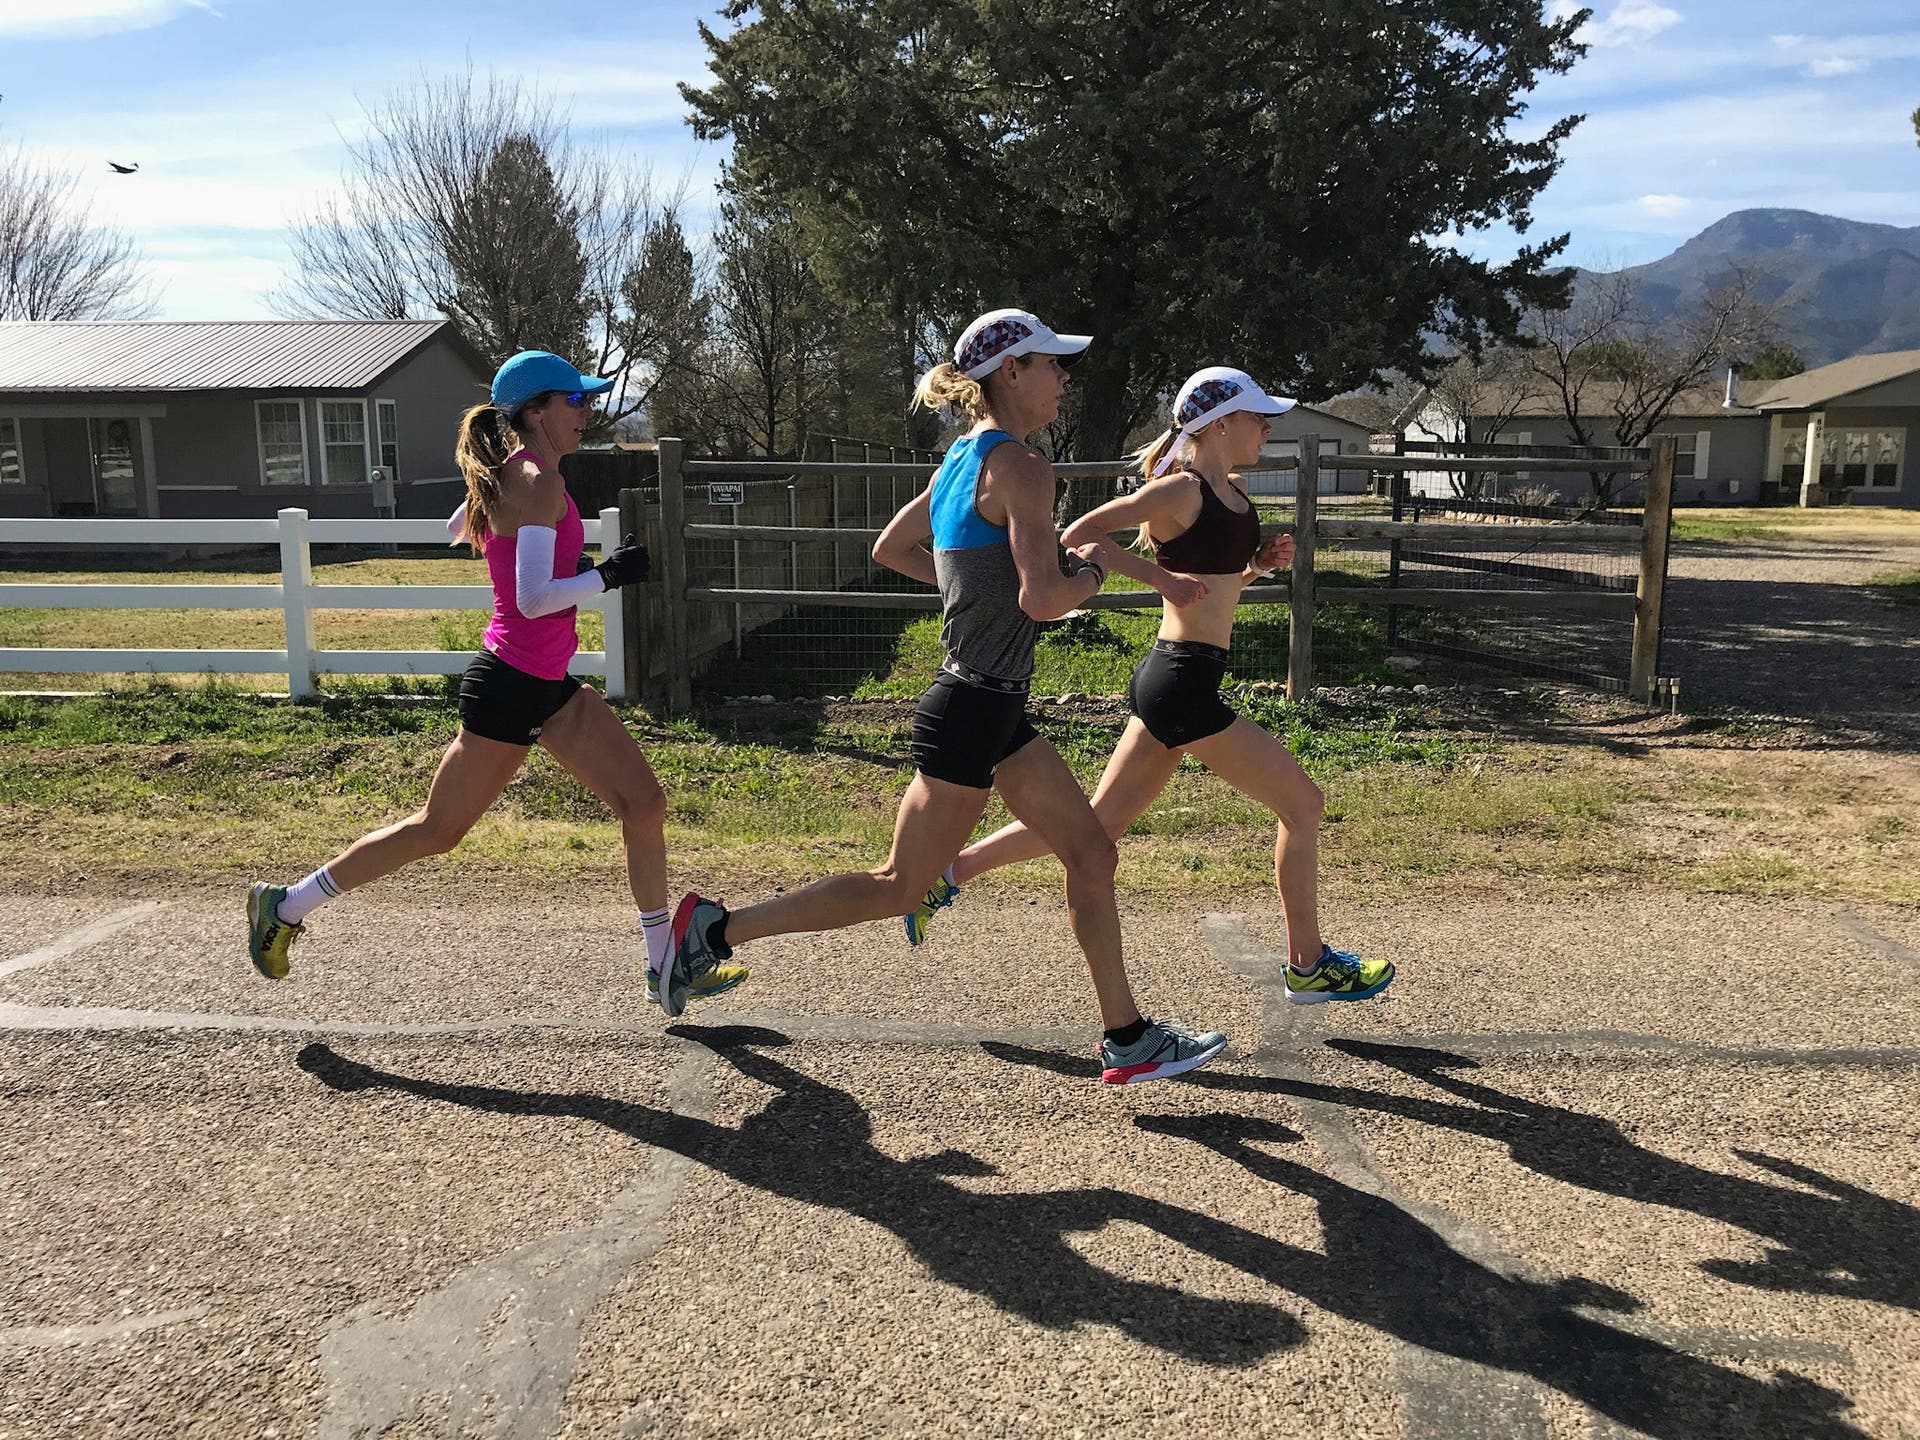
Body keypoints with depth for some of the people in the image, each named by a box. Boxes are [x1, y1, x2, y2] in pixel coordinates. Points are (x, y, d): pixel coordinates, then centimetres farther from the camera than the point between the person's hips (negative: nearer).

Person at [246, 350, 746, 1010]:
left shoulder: (503, 477, 10)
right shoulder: (537, 481, -18)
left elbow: (463, 527, 30)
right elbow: (534, 598, -26)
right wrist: (609, 575, -16)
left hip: (547, 684, 9)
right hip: (511, 686, -9)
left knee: (645, 803, 5)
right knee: (438, 828, 6)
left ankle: (665, 965, 13)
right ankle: (287, 905, 25)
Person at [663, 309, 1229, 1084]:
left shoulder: (962, 457, 11)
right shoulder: (1020, 466, -17)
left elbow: (888, 548, 21)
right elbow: (1042, 599, -26)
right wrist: (1091, 568, -6)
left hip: (992, 707, 10)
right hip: (973, 709, -10)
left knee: (1091, 852, 12)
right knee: (898, 887, 4)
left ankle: (1128, 1039, 20)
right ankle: (719, 928, 14)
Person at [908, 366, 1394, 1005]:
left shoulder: (1230, 492, 15)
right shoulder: (1181, 489, -12)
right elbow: (1078, 534, -14)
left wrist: (1262, 563, 7)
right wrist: (1161, 576, -17)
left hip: (1172, 681, 9)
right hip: (1184, 682, -9)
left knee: (1100, 821, 13)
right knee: (1303, 804, 3)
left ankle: (948, 872, 19)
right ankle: (1309, 967, 17)